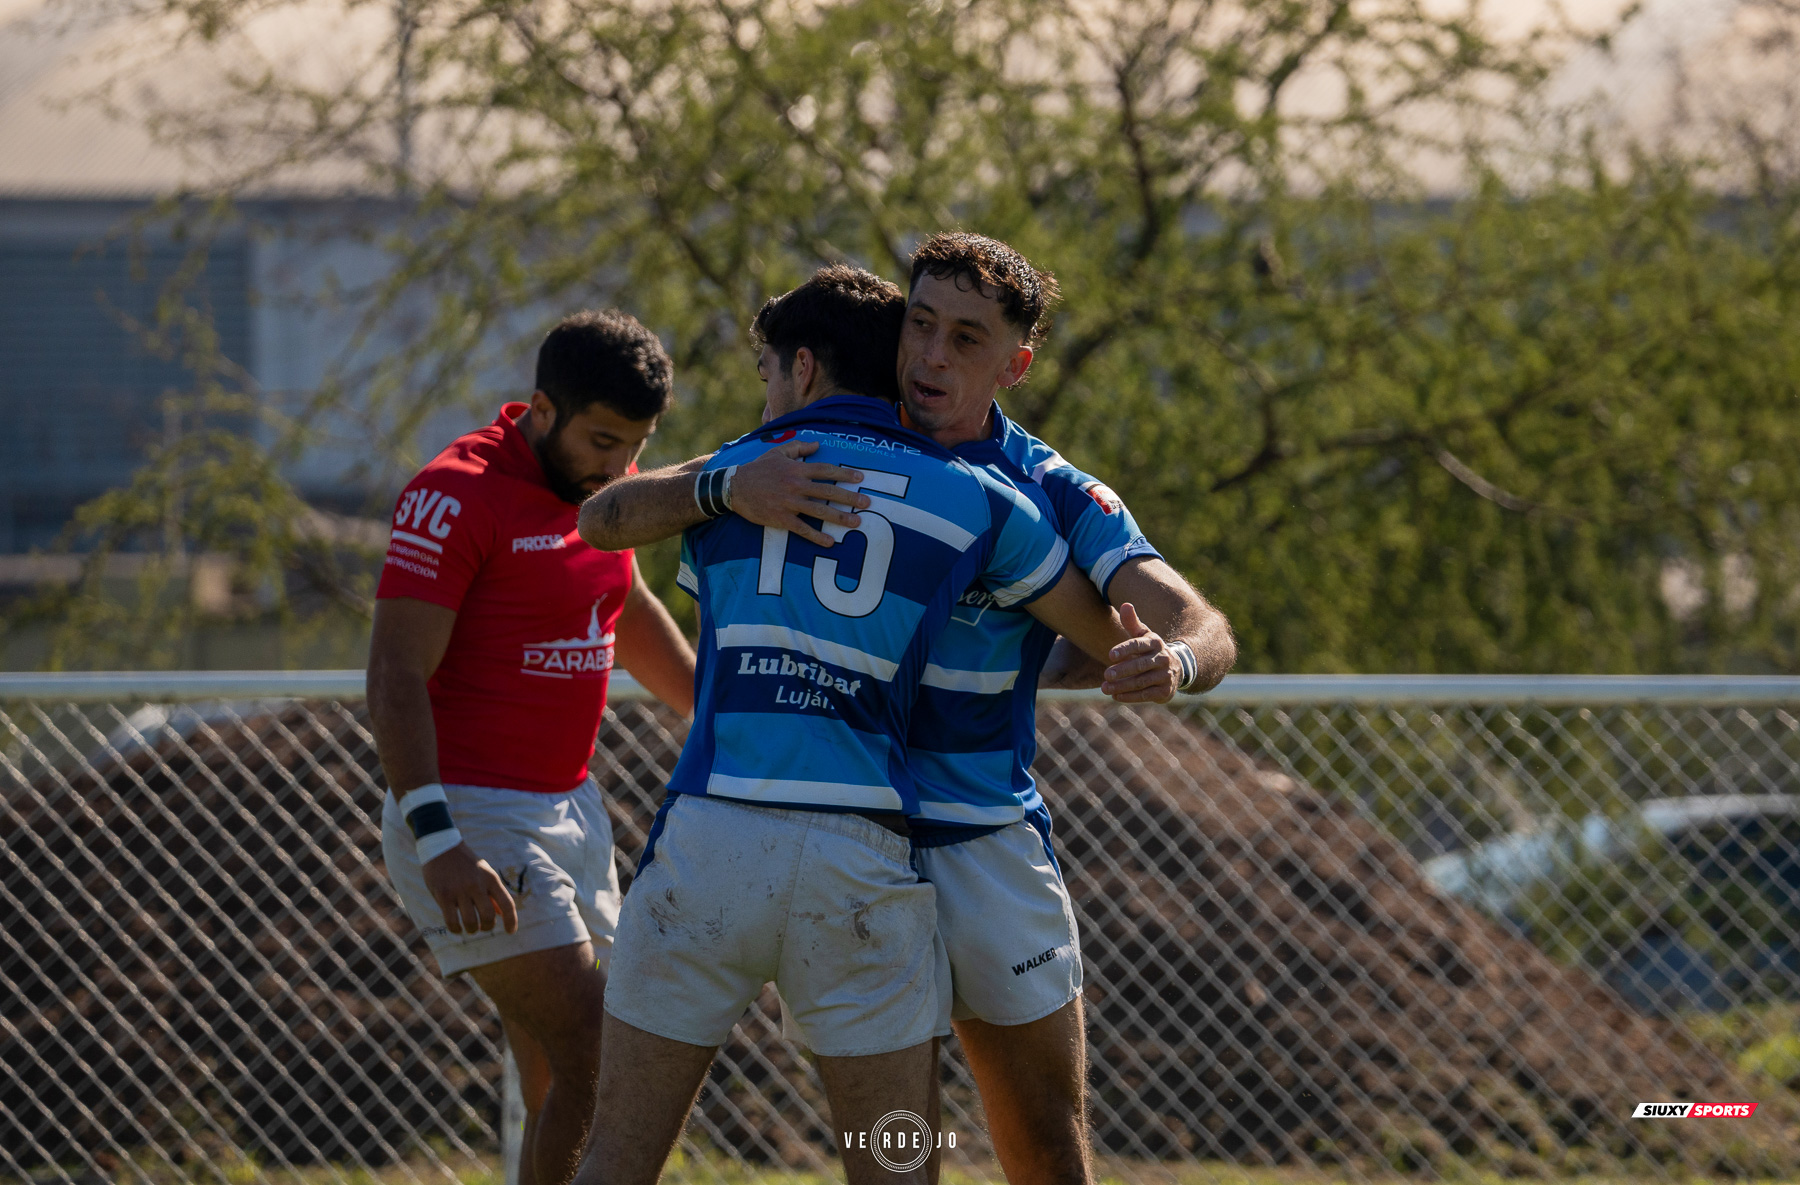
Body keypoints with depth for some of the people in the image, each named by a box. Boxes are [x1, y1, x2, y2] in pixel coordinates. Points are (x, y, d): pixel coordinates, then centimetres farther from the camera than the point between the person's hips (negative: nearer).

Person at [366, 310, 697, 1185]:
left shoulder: (602, 483, 9)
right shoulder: (458, 495, -16)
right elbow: (395, 677, -21)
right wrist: (438, 843, -29)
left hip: (570, 809, 8)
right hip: (472, 818, -8)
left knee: (563, 1091, 6)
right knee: (593, 1060, -18)